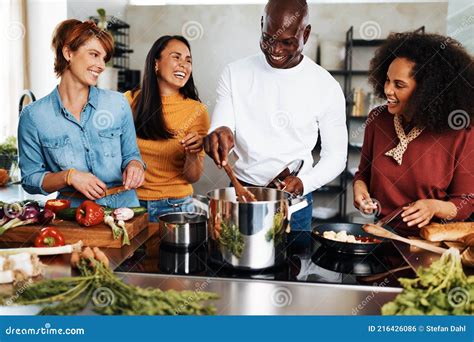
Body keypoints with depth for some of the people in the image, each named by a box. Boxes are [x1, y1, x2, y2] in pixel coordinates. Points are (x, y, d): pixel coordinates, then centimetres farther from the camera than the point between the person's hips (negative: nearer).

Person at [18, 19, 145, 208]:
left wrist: (134, 165, -8)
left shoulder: (118, 103, 4)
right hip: (75, 213, -1)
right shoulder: (33, 116, -1)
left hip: (124, 205, 2)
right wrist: (69, 176, -12)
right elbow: (30, 179, 4)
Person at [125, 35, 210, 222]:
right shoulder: (131, 100, -4)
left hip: (173, 206, -1)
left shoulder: (196, 111, -8)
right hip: (131, 200, 2)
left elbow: (192, 177, -6)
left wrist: (193, 155, -24)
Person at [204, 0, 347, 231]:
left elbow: (336, 156, 0)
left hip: (294, 200, -1)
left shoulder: (326, 87, -6)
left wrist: (304, 183, -18)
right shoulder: (235, 74, -2)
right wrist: (218, 135, -29)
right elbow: (218, 129, -5)